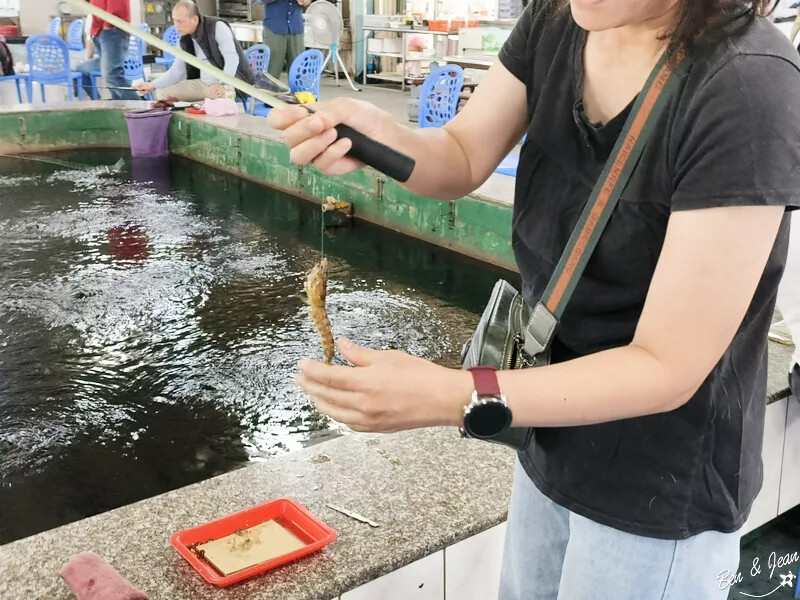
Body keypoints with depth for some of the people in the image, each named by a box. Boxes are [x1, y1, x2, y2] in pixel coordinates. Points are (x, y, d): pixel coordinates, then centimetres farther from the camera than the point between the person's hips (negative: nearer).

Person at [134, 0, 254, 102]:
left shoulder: (217, 27, -15)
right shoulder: (185, 40, 6)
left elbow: (232, 58, -26)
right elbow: (176, 71, 10)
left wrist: (224, 86, -41)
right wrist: (152, 85, -4)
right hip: (204, 83, 7)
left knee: (220, 95, -42)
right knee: (164, 93, 6)